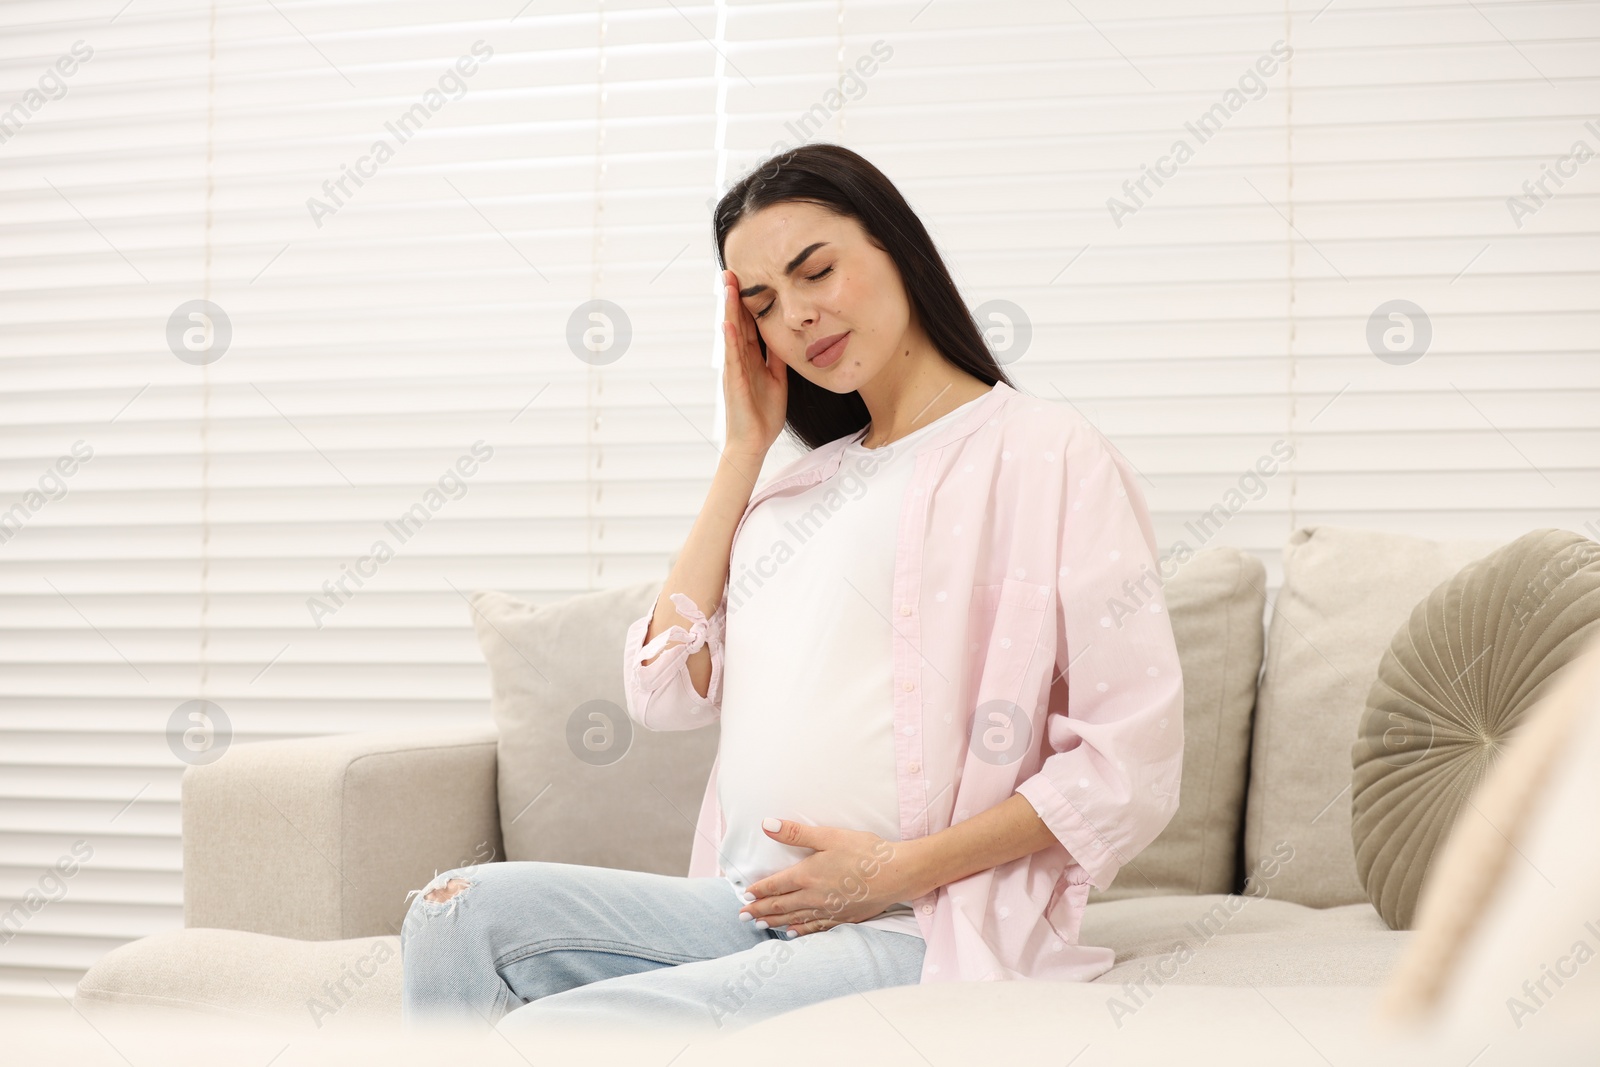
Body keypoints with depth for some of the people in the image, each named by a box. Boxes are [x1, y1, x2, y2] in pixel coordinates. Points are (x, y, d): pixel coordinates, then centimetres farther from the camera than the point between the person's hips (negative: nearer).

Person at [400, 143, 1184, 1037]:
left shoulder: (1046, 452, -3)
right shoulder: (811, 477, 20)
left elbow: (1132, 766, -9)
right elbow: (666, 692, 9)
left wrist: (895, 871, -14)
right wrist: (746, 449, 10)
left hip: (919, 930, -7)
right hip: (748, 905, 7)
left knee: (553, 1034, -24)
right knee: (462, 912, -13)